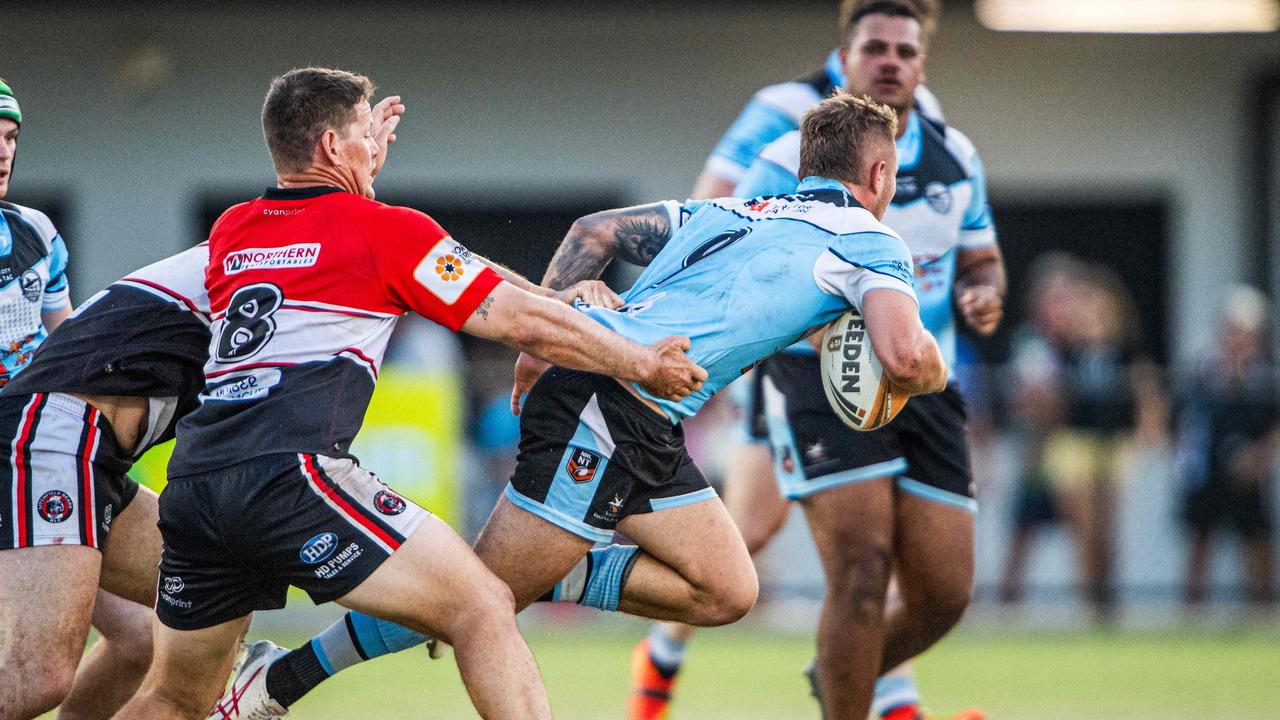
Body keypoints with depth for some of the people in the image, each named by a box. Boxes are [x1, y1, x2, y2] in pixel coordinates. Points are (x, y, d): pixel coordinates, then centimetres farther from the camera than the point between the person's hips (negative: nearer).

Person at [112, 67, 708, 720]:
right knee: (483, 609, -6)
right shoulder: (385, 230, 5)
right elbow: (523, 323, 6)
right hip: (290, 476, -7)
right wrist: (644, 365, 17)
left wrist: (357, 171, 53)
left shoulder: (230, 231, 21)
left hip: (190, 488, 7)